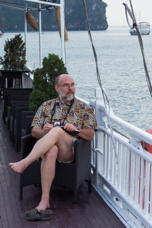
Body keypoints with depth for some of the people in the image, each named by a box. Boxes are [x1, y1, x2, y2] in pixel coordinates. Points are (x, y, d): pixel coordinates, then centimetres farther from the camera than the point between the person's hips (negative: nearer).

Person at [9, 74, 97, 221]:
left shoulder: (85, 108, 15)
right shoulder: (47, 106, 20)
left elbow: (90, 135, 8)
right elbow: (34, 131, 13)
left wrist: (76, 130, -13)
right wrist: (44, 132, -11)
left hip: (71, 150, -1)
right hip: (48, 147, 1)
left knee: (57, 130, -34)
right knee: (51, 150, -39)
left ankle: (24, 163, -40)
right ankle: (44, 202, -46)